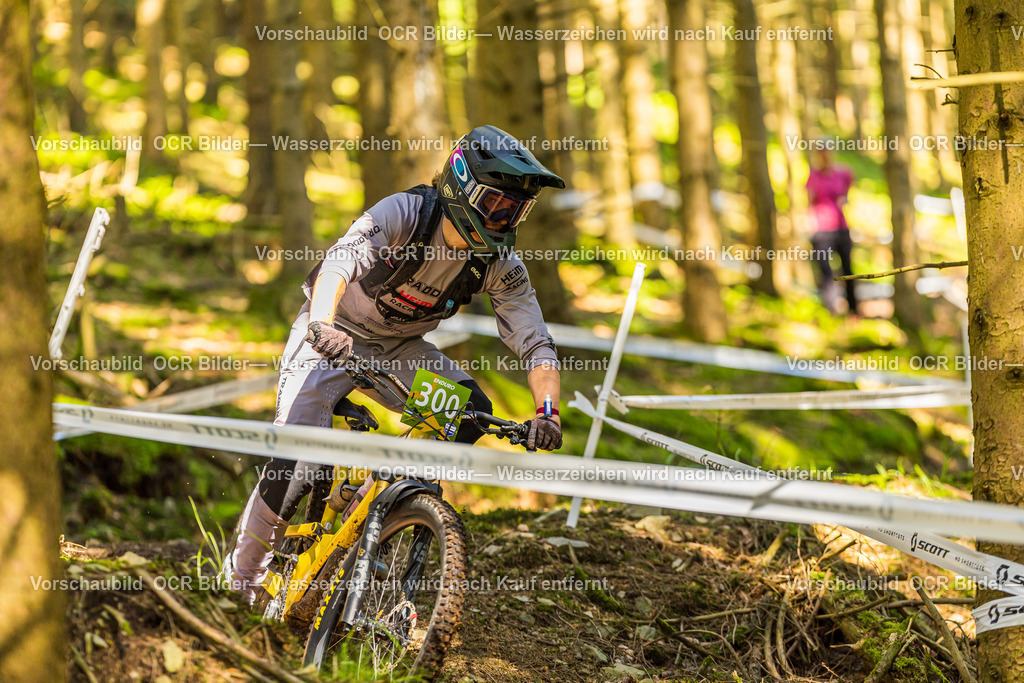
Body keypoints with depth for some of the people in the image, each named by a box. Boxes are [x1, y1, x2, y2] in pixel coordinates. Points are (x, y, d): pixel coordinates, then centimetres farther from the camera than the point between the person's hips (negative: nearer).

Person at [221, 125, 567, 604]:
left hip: (399, 347, 5)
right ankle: (245, 573, 2)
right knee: (297, 460, -19)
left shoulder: (500, 265, -15)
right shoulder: (405, 213, -28)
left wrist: (547, 411, -35)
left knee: (471, 410, -21)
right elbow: (340, 259, -44)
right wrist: (322, 325, -63)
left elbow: (535, 344, -16)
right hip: (334, 337, -5)